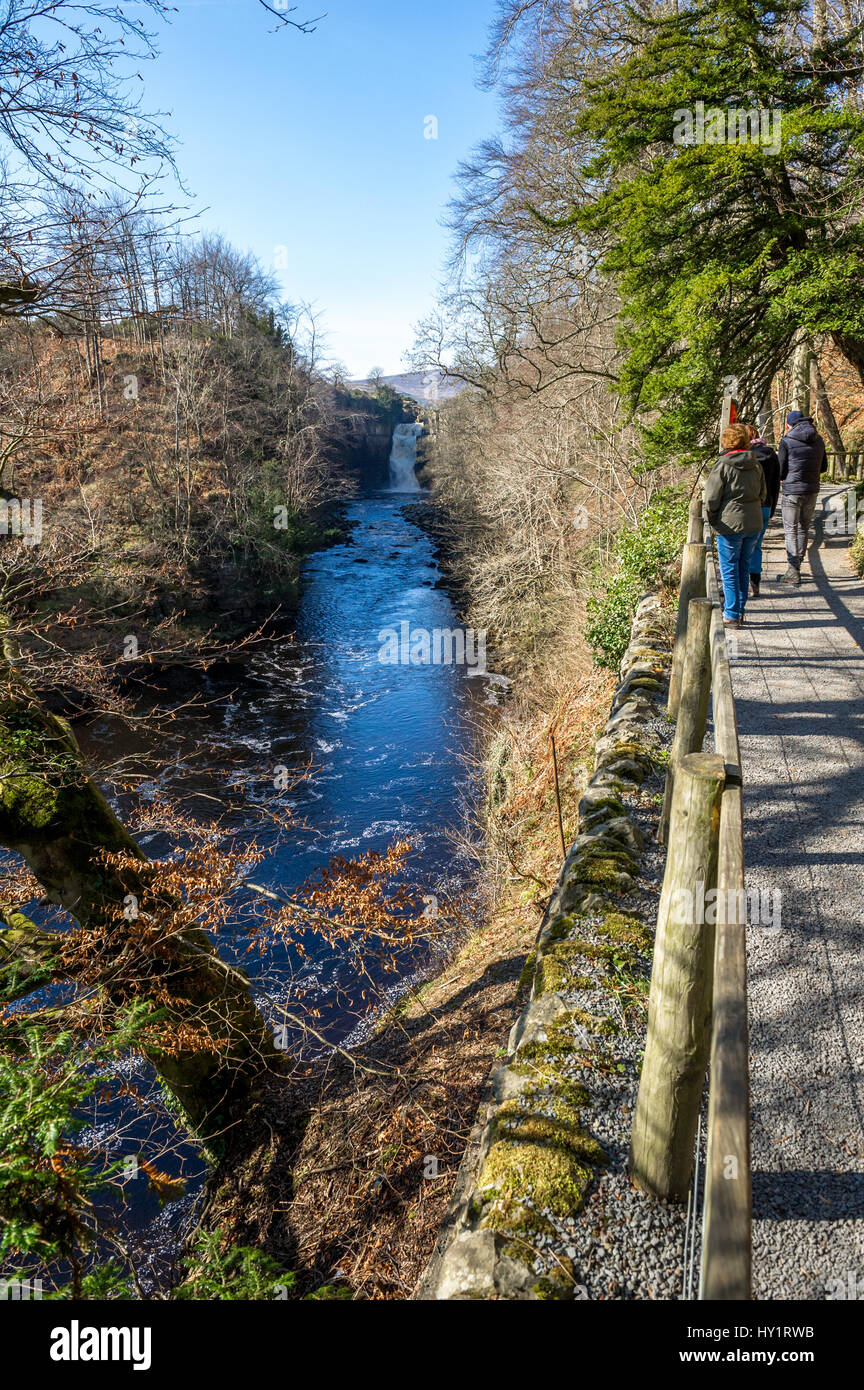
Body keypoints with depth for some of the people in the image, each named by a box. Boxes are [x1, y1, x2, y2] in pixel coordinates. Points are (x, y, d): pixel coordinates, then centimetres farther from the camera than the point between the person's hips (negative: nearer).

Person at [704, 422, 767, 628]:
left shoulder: (723, 466, -11)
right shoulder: (756, 465, 7)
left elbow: (711, 498, -10)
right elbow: (763, 494, 15)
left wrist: (713, 520, 4)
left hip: (730, 525, -6)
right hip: (754, 524, 6)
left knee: (729, 571, 2)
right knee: (744, 568, 15)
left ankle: (731, 615, 4)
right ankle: (740, 611, 22)